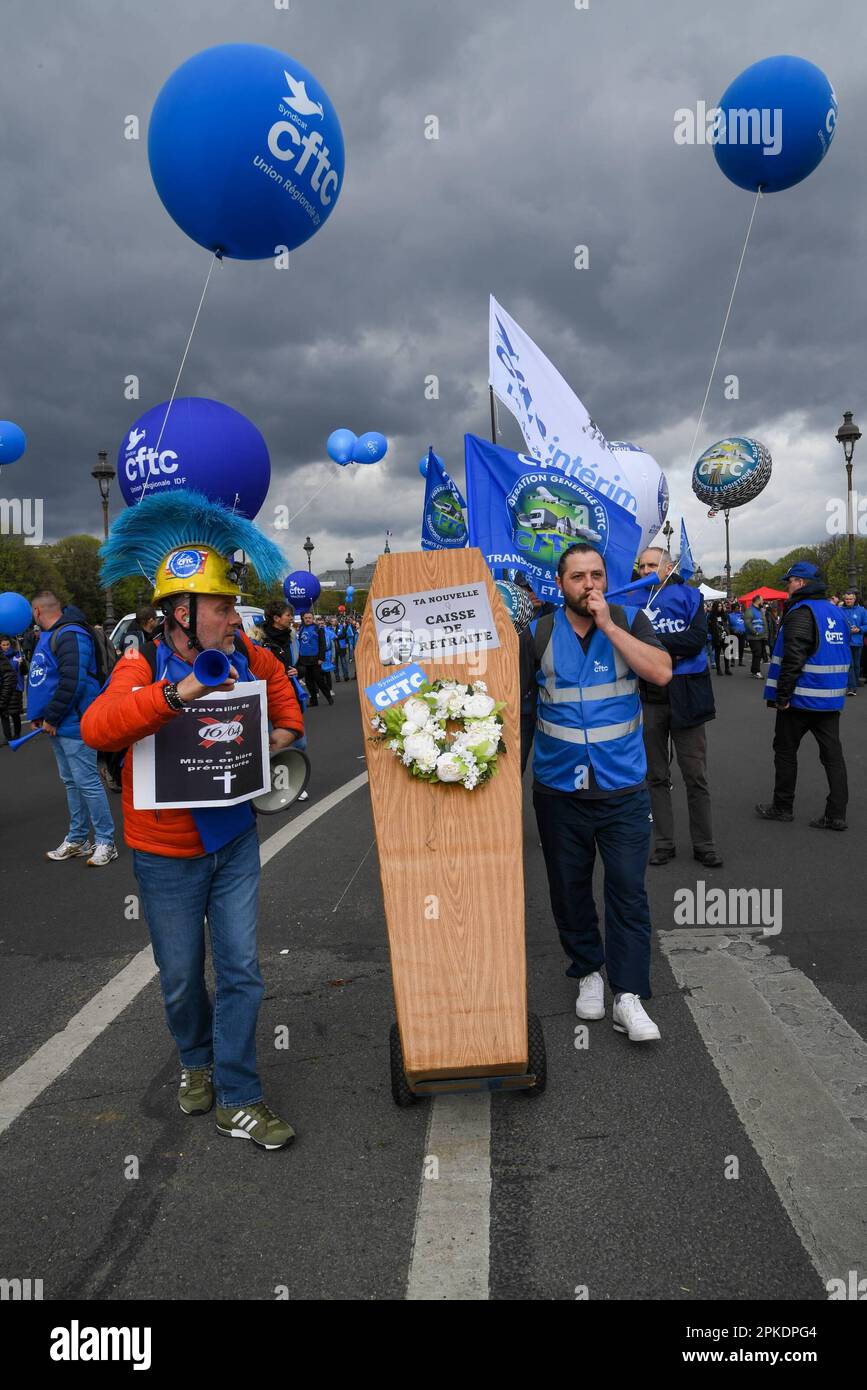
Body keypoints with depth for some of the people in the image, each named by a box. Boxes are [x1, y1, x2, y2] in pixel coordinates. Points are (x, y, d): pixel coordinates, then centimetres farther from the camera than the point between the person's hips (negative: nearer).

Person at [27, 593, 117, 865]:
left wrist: (51, 717, -19)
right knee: (71, 782, 16)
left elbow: (73, 682, -25)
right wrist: (38, 715, 14)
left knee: (87, 782, -6)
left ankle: (105, 841, 2)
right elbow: (40, 679, 24)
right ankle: (77, 840, 25)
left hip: (74, 723, -10)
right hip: (58, 726, 10)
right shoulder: (48, 636, 16)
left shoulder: (70, 635, -16)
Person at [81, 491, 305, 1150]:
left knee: (242, 970, 6)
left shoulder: (243, 653, -5)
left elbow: (277, 681, 19)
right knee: (183, 979, 14)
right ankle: (198, 1060, 44)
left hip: (235, 840, 3)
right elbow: (97, 726, -38)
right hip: (168, 854, -3)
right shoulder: (144, 667, -19)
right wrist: (175, 693, -48)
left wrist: (286, 727, 3)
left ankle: (238, 1099, 21)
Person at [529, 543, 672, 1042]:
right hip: (559, 789, 2)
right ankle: (588, 972, 32)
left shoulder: (631, 621, -1)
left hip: (623, 787, -1)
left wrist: (606, 624, -19)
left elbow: (661, 672, -17)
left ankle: (628, 997, 5)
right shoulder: (538, 634, 0)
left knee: (629, 890, -4)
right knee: (570, 889, 13)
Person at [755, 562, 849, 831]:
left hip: (802, 697, -7)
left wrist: (782, 696, -19)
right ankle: (836, 814, 6)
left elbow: (792, 660, -23)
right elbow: (843, 654, 19)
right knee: (832, 753, 6)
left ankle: (782, 806, 16)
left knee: (785, 749, 7)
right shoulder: (836, 612, 12)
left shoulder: (801, 613, -15)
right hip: (830, 698, 7)